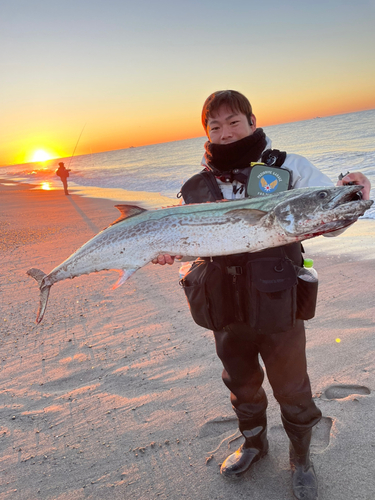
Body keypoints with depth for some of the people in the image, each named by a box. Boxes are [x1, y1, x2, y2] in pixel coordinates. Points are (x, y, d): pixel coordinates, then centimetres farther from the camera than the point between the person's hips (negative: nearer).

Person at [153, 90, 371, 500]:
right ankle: (253, 441, 49)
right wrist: (169, 248, -19)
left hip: (278, 303, -2)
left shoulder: (288, 168, -7)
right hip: (226, 308, 3)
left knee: (291, 385, 12)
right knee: (240, 381, 21)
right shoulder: (196, 188, 2)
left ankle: (300, 456, 41)